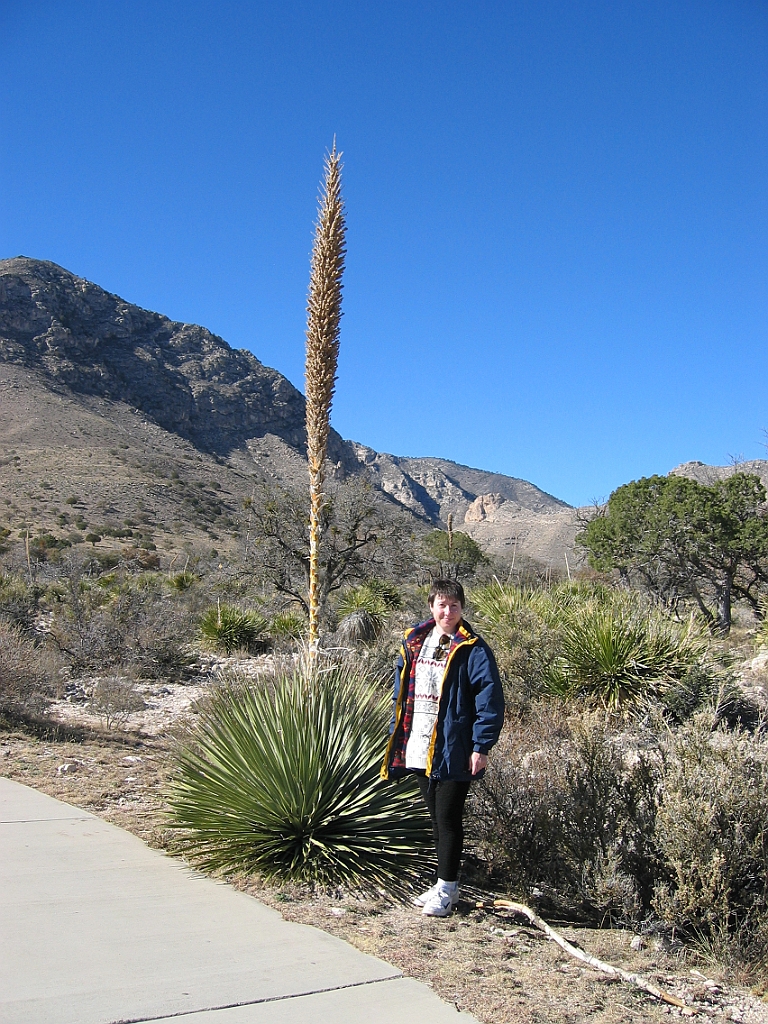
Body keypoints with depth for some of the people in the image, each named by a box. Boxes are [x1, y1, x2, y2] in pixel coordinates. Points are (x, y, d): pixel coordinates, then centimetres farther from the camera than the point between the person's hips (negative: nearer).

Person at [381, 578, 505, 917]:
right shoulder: (414, 642, 9)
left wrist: (481, 747, -16)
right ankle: (443, 885, 29)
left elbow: (490, 701, -12)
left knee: (448, 818, 1)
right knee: (436, 817, 16)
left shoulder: (472, 649, -10)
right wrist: (396, 735, 14)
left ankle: (447, 888, 16)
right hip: (419, 750, 6)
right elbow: (402, 692, 17)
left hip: (453, 751, -6)